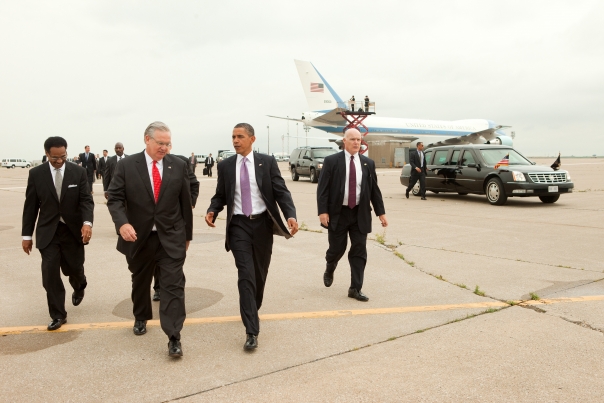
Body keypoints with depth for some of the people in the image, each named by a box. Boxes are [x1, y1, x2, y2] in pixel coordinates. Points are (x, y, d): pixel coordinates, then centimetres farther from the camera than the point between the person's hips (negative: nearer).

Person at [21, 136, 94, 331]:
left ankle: (79, 288, 47)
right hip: (48, 231, 0)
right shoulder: (36, 174, -2)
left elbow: (86, 200, -8)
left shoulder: (79, 172, -4)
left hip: (73, 230, 0)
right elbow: (30, 206, 1)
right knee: (50, 273, -4)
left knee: (74, 268, 10)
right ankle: (58, 315, 9)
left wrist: (87, 222, -27)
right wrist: (27, 234, 1)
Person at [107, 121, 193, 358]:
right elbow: (115, 198, -7)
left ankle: (173, 338, -4)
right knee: (140, 282, 20)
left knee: (173, 285, -7)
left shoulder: (178, 166, 1)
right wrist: (122, 223, -26)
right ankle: (141, 318, 46)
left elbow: (185, 202, 6)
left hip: (171, 237, -1)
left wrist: (187, 234, 10)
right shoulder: (126, 166, -3)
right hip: (139, 237, 1)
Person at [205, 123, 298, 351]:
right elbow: (220, 196, 8)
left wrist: (291, 215, -20)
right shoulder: (225, 166, 4)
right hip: (239, 225, -1)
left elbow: (281, 192, -5)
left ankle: (253, 309, 42)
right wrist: (212, 211, -13)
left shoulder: (267, 162, -1)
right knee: (246, 276, -9)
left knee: (260, 273, 14)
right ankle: (251, 331, -6)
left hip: (263, 223, 1)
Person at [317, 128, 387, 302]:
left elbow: (374, 189, 9)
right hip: (338, 213, -3)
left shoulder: (368, 163, 6)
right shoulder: (331, 161, -4)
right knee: (336, 248, 7)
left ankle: (355, 288, 10)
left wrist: (381, 212, 4)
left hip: (360, 214, 3)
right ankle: (329, 270, 40)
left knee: (359, 251, 1)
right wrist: (323, 211, -15)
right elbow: (323, 188, -6)